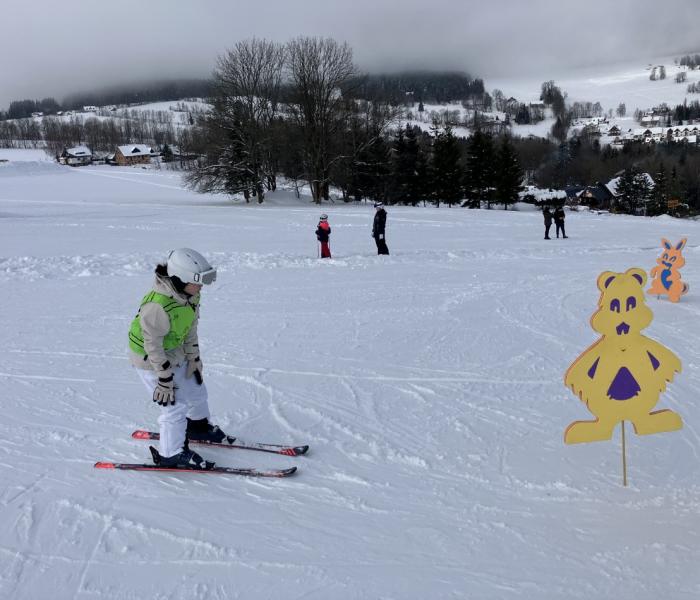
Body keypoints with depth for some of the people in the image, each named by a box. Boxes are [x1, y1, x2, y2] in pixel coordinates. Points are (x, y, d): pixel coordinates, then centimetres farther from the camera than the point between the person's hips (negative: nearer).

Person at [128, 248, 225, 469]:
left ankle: (198, 427, 49)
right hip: (151, 360, -9)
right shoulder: (157, 306, -35)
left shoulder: (190, 295, -9)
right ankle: (171, 454, 14)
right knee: (175, 406, -6)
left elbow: (190, 329, 4)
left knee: (196, 388, 22)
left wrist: (194, 359, 8)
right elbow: (153, 345, -28)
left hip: (176, 355, 9)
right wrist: (165, 380, -22)